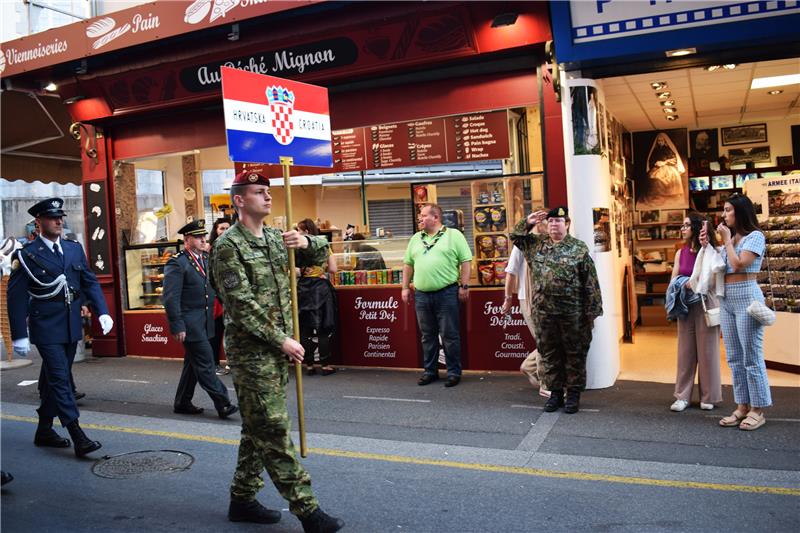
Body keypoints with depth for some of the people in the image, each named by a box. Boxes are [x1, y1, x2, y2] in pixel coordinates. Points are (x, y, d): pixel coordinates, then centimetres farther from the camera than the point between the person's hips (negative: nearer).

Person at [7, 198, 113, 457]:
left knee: (54, 379, 16)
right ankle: (78, 437, -9)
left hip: (72, 327, 6)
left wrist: (102, 312, -2)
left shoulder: (75, 249, 9)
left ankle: (44, 430, 30)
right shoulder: (26, 255, -6)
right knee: (60, 379, -8)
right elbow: (16, 297, -7)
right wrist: (19, 335, -10)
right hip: (46, 329, -5)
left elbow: (90, 282, 11)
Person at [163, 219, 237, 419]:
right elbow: (170, 297, -15)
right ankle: (223, 404, -2)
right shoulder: (177, 263, -12)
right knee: (205, 363, -6)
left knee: (193, 363, 15)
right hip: (190, 323, -8)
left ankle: (182, 403, 28)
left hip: (205, 322, 8)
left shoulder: (206, 259, 12)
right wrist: (177, 326, -18)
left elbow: (214, 288, 19)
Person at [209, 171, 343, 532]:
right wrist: (282, 340, -17)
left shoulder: (276, 238, 11)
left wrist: (307, 242, -8)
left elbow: (321, 253, 16)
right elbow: (242, 304, -17)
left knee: (259, 429, 14)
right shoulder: (228, 246, -10)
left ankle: (242, 500, 28)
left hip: (277, 349, 8)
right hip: (251, 351, -8)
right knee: (273, 430, -4)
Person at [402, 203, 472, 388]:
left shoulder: (454, 235, 0)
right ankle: (430, 371, 23)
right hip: (421, 295, 5)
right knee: (427, 336, 12)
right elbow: (408, 264, 18)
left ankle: (454, 372, 12)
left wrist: (464, 286, -8)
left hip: (446, 294, -5)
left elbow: (466, 261, -3)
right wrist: (405, 288, 13)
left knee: (450, 335, 1)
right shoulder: (415, 239, 14)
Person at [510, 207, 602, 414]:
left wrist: (592, 311, -6)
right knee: (549, 353, 10)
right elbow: (515, 236, 20)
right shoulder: (536, 244, 9)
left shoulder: (579, 248, -2)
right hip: (543, 311, 3)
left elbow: (590, 283, -3)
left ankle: (574, 394, 17)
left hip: (572, 312, -3)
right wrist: (527, 222, 3)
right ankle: (555, 392, 22)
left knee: (574, 353, 6)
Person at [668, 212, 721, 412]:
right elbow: (673, 281, 7)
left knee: (707, 350, 3)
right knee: (685, 350, 7)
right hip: (686, 305, 4)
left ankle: (708, 396, 15)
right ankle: (683, 396, 12)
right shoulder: (680, 253, 9)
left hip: (705, 304, -4)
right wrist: (686, 284, -13)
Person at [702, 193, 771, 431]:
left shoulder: (755, 236, -5)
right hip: (726, 300, 8)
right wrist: (707, 246, 5)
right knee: (734, 358, 9)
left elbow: (739, 264, -18)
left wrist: (727, 240, -8)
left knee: (751, 357, -4)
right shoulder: (729, 238, 16)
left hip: (746, 297, -8)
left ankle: (757, 410, 4)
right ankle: (742, 406, 16)